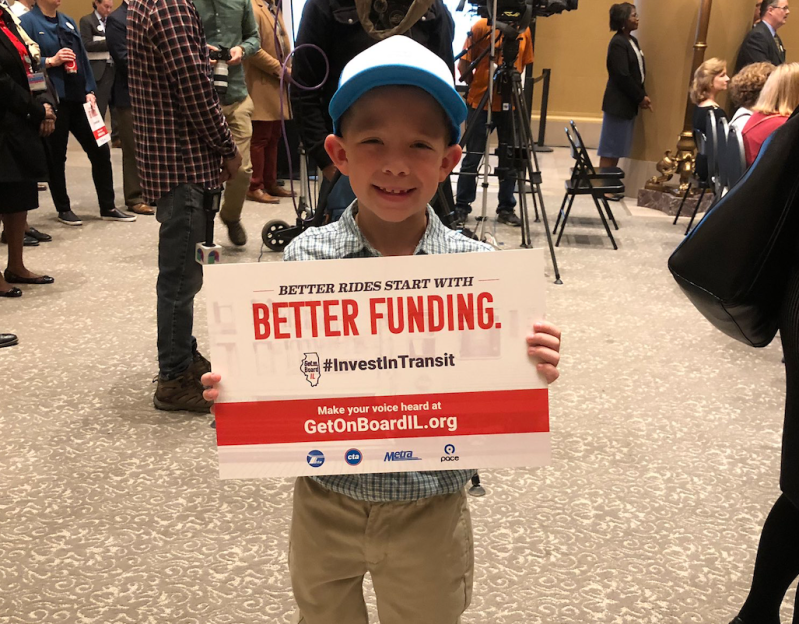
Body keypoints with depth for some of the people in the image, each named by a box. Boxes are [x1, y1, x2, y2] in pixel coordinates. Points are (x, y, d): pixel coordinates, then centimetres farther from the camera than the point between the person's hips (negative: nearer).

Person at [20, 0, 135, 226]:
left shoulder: (68, 22, 14)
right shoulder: (27, 22, -5)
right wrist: (50, 61, -19)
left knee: (100, 150, 4)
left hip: (78, 98, 6)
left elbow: (82, 58, 12)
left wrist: (90, 91, 4)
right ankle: (63, 209, 19)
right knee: (56, 157, 5)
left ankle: (108, 207, 15)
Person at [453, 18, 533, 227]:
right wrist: (478, 87, -1)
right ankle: (461, 207, 11)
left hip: (510, 104, 4)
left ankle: (506, 208, 17)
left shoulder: (524, 30, 6)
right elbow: (464, 64, -3)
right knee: (473, 157, 1)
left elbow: (523, 64, 15)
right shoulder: (481, 27, -6)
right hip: (481, 103, -4)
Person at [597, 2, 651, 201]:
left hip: (629, 102, 9)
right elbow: (622, 76, -18)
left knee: (618, 147, 11)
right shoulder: (618, 43, -14)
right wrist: (640, 97, -11)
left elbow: (638, 72, 15)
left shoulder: (632, 41, 14)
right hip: (618, 102, -9)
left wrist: (642, 96, 3)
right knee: (610, 148, -3)